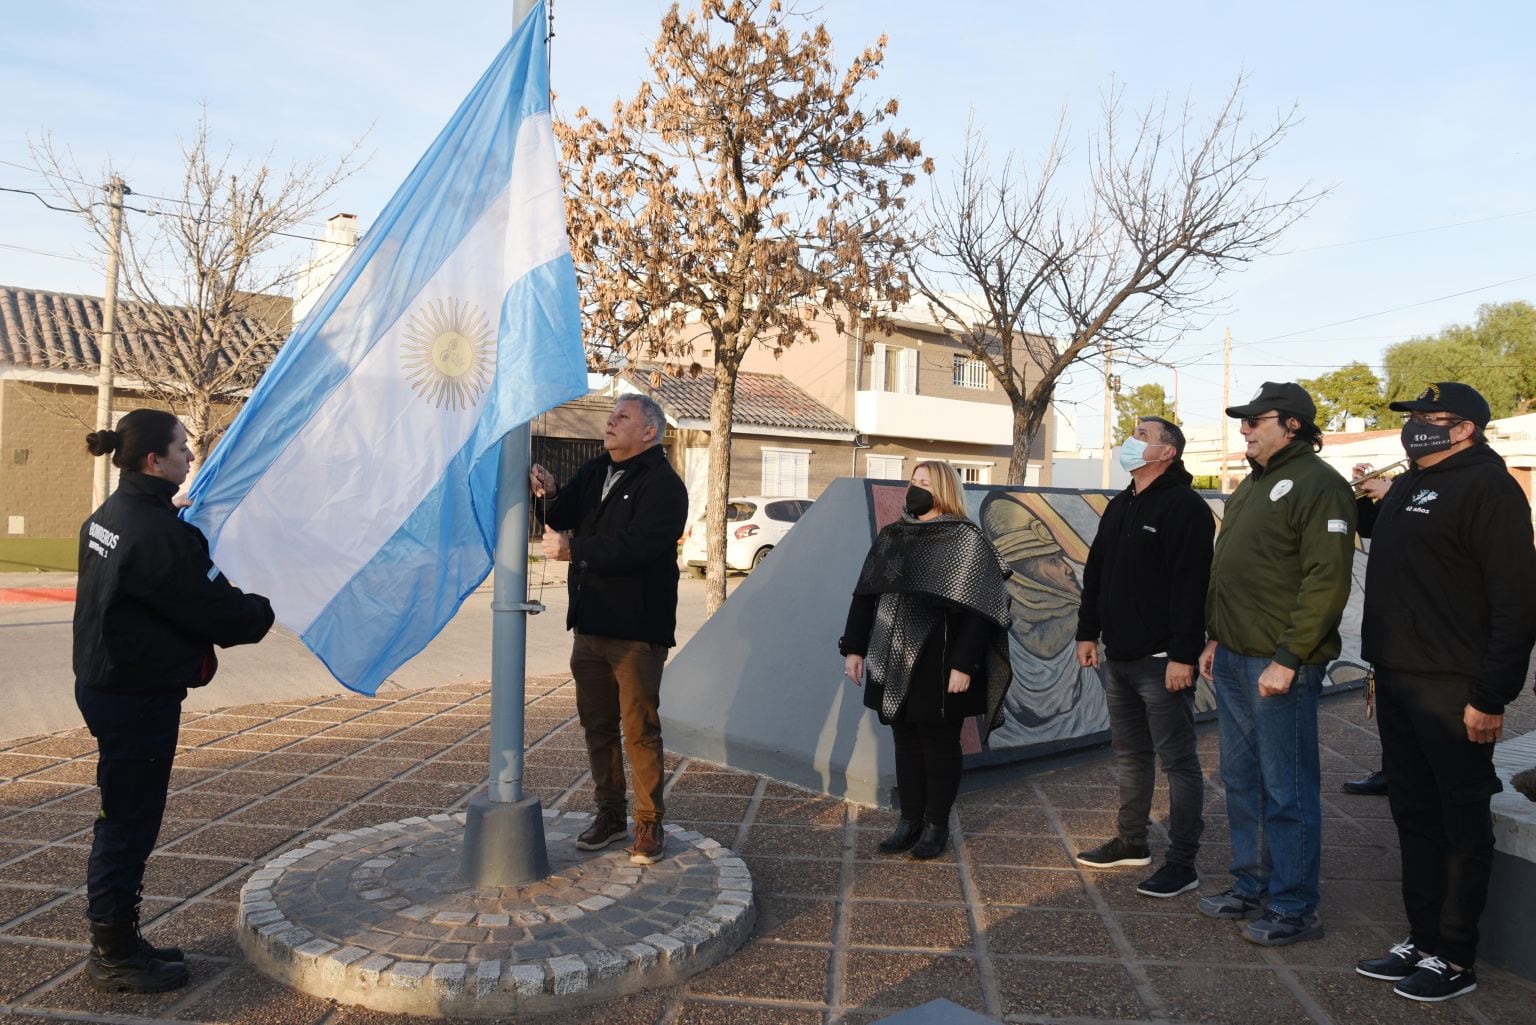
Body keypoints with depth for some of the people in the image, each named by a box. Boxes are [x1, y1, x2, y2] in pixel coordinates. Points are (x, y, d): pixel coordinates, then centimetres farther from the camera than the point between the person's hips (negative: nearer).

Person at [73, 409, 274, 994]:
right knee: (129, 821, 4)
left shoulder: (108, 516, 9)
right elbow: (214, 609, -20)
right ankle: (116, 959, 19)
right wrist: (268, 611, -3)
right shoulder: (157, 533, -23)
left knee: (123, 819, 20)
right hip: (141, 698, -10)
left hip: (103, 680, 10)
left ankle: (115, 942, 34)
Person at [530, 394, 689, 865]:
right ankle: (610, 814, 28)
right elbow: (564, 518, 14)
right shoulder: (594, 472, 14)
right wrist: (550, 495, -7)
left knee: (639, 729, -1)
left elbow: (633, 546, -24)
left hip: (636, 630, -7)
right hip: (590, 624, 8)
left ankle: (649, 825, 11)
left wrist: (572, 550, -22)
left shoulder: (663, 485, -11)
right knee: (597, 726, 14)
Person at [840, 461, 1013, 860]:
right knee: (905, 741, 12)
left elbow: (976, 610, -13)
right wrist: (854, 648, 6)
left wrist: (963, 665, -19)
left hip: (939, 664, -5)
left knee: (939, 743, 7)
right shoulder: (891, 537, 9)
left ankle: (936, 825, 20)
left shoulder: (967, 540, -8)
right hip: (894, 662, 5)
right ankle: (909, 820, 24)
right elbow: (865, 595, 12)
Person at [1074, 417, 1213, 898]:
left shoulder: (1186, 507, -13)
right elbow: (1095, 573, 19)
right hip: (1119, 658, 9)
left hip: (1162, 661, -9)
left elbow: (1191, 585, -20)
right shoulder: (1119, 506, 15)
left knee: (1177, 759, 0)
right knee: (1129, 752, 18)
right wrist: (1088, 632, 14)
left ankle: (1182, 863, 7)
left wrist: (1183, 655, -23)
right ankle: (1131, 841, 30)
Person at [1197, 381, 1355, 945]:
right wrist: (1216, 638, 17)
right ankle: (1251, 888, 29)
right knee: (1242, 782, 17)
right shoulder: (1251, 486, 17)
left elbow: (1326, 580, -20)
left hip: (1280, 666, -9)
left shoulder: (1317, 484, -12)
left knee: (1287, 791, 0)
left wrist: (1286, 658, -22)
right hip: (1234, 660, 9)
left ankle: (1295, 908, 13)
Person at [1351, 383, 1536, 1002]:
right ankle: (1422, 940, 26)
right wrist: (1382, 670, 15)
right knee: (1414, 815, 14)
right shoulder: (1405, 488, 15)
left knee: (1461, 825, 3)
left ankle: (1455, 959, 14)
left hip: (1452, 689, -8)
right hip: (1397, 682, 8)